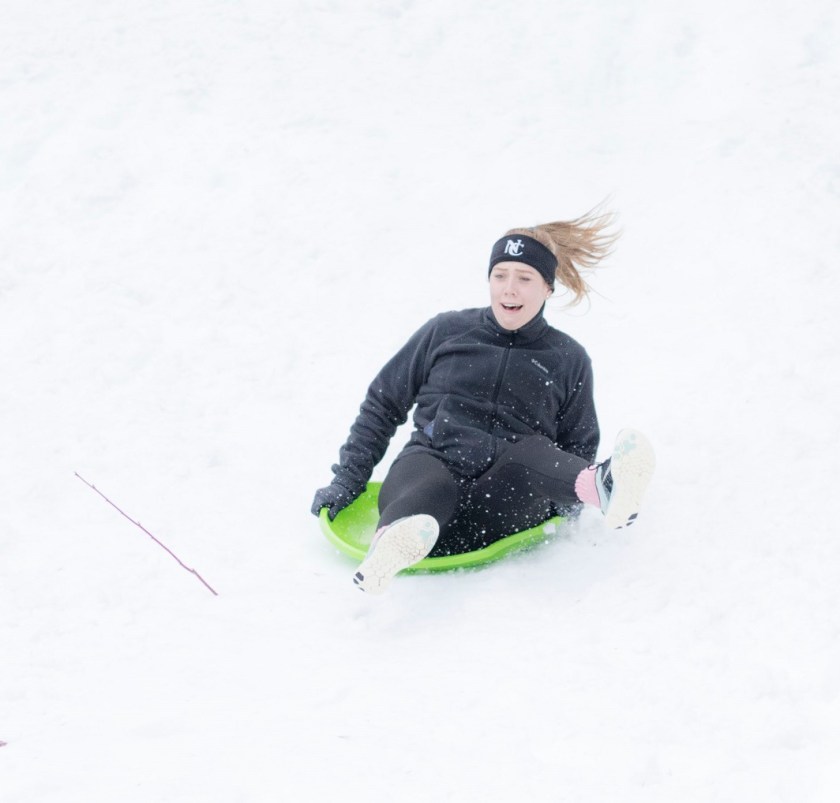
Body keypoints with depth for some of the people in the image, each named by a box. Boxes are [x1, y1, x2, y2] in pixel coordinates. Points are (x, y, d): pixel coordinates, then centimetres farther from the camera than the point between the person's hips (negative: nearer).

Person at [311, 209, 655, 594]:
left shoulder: (568, 360, 16)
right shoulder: (446, 332, 15)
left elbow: (578, 449, 23)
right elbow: (383, 405, 21)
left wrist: (567, 502, 2)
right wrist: (347, 481, 15)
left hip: (493, 512, 0)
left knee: (530, 451, -33)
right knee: (431, 485, -39)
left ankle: (602, 486, -65)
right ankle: (396, 542, -75)